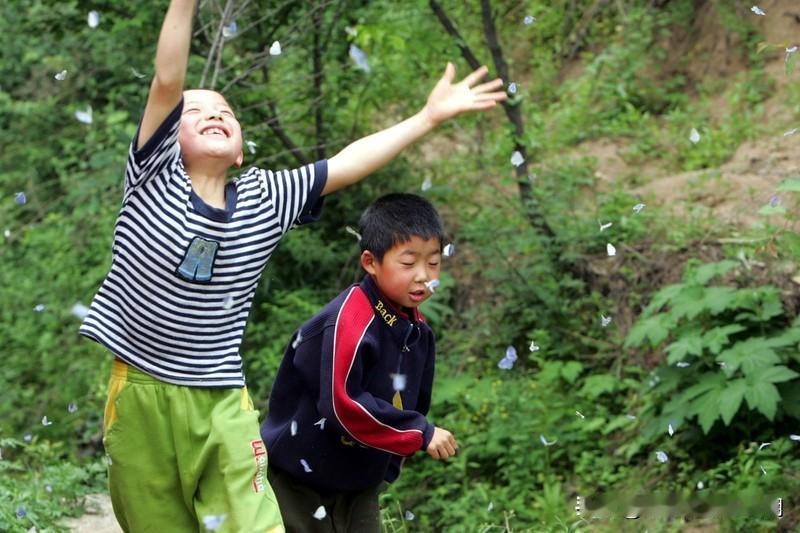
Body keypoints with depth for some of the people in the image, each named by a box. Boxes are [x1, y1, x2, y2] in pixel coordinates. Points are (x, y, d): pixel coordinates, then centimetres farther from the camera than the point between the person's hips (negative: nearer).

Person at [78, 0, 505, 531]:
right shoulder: (154, 175, -2)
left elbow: (346, 165, 7)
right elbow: (167, 83, -13)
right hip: (140, 394, -2)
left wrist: (428, 117, 4)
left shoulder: (265, 200, 8)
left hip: (221, 403, 2)